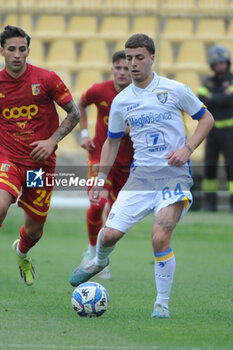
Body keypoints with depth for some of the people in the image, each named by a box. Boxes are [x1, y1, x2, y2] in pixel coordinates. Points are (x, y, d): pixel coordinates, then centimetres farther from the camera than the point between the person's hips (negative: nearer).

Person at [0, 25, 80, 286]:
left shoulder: (46, 79, -6)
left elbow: (74, 113, 0)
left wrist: (52, 141, -11)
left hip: (41, 163, 0)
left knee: (34, 229, 10)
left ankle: (22, 252, 46)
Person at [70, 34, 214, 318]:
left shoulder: (175, 90, -3)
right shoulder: (121, 101, 7)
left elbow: (206, 118, 8)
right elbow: (112, 141, 19)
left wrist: (187, 148, -6)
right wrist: (99, 180, 12)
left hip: (174, 174, -3)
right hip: (140, 174, 3)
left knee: (160, 238, -21)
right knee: (110, 234, -5)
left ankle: (162, 304, -5)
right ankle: (100, 261, 34)